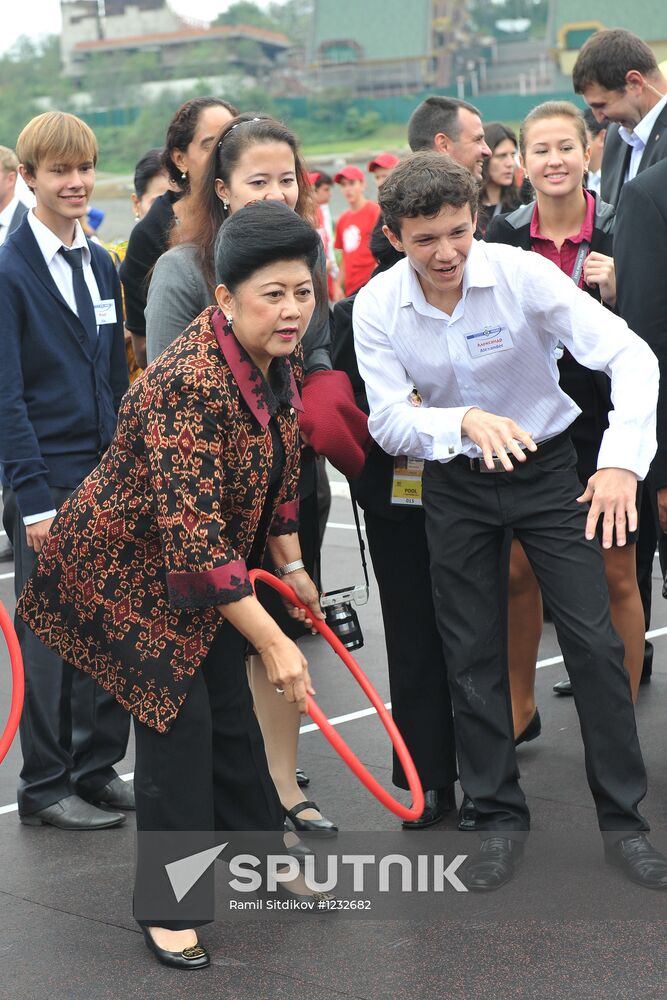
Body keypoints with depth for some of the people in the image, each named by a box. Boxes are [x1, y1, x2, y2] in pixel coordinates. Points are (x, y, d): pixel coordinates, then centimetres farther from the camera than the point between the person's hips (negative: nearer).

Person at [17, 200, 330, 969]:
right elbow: (193, 537, -37)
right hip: (128, 569, -8)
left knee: (230, 710, 13)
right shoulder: (191, 386, -35)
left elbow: (281, 468, 11)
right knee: (178, 719, -5)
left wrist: (291, 566, 13)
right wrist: (274, 643, -34)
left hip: (207, 570, 8)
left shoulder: (275, 363, -7)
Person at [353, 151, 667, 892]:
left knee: (595, 641, -5)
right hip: (455, 484, 2)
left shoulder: (522, 274, -21)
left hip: (544, 467, -2)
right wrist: (464, 422, -36)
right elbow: (388, 421, -17)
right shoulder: (377, 306, -13)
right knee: (471, 657, 7)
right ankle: (499, 817, 23)